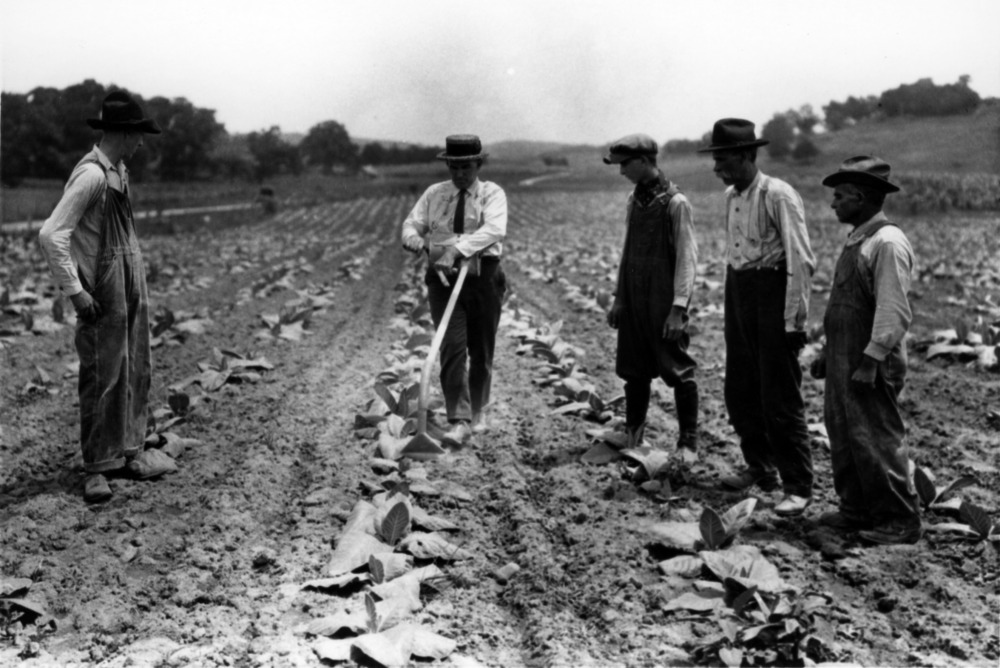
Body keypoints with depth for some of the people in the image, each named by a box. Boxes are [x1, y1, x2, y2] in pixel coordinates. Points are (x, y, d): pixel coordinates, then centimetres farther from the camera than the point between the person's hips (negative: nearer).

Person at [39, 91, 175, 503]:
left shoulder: (120, 171, 9)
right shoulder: (91, 175, -18)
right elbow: (51, 236, -22)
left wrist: (136, 280, 13)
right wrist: (75, 291, -19)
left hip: (132, 289, 9)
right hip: (103, 297, -9)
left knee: (135, 373, 15)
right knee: (102, 379, 0)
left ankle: (128, 453, 27)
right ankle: (97, 469, 12)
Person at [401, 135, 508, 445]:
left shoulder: (492, 193, -2)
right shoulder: (434, 193, 10)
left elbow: (494, 229, -19)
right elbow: (412, 223, 7)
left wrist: (457, 249, -32)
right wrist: (413, 237, -19)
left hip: (483, 277, -1)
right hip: (444, 278, 1)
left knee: (481, 352, 10)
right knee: (452, 349, -10)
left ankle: (477, 412, 30)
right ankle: (459, 422, -10)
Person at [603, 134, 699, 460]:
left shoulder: (675, 203, -11)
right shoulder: (633, 201, 9)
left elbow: (687, 258, -12)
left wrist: (678, 307, -17)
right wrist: (619, 298, 11)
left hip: (664, 300, -6)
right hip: (634, 299, 6)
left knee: (678, 369, 1)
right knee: (634, 370, 12)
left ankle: (689, 441, 11)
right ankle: (632, 434, 24)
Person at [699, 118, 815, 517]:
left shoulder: (778, 195, -14)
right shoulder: (731, 196, 10)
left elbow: (801, 260, -16)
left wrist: (794, 320, -18)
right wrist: (731, 299, 14)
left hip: (772, 288, -8)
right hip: (738, 290, 8)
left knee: (781, 399, -4)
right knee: (739, 391, 15)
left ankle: (798, 487, 6)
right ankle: (759, 468, 32)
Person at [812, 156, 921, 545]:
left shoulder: (887, 243, -16)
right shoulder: (856, 241, 15)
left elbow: (894, 312, -21)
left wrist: (870, 362, -24)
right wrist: (829, 354, 19)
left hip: (871, 365, -10)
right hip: (844, 360, 10)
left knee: (877, 440, -4)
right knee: (843, 436, 14)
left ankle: (901, 521, 7)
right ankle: (857, 511, 25)